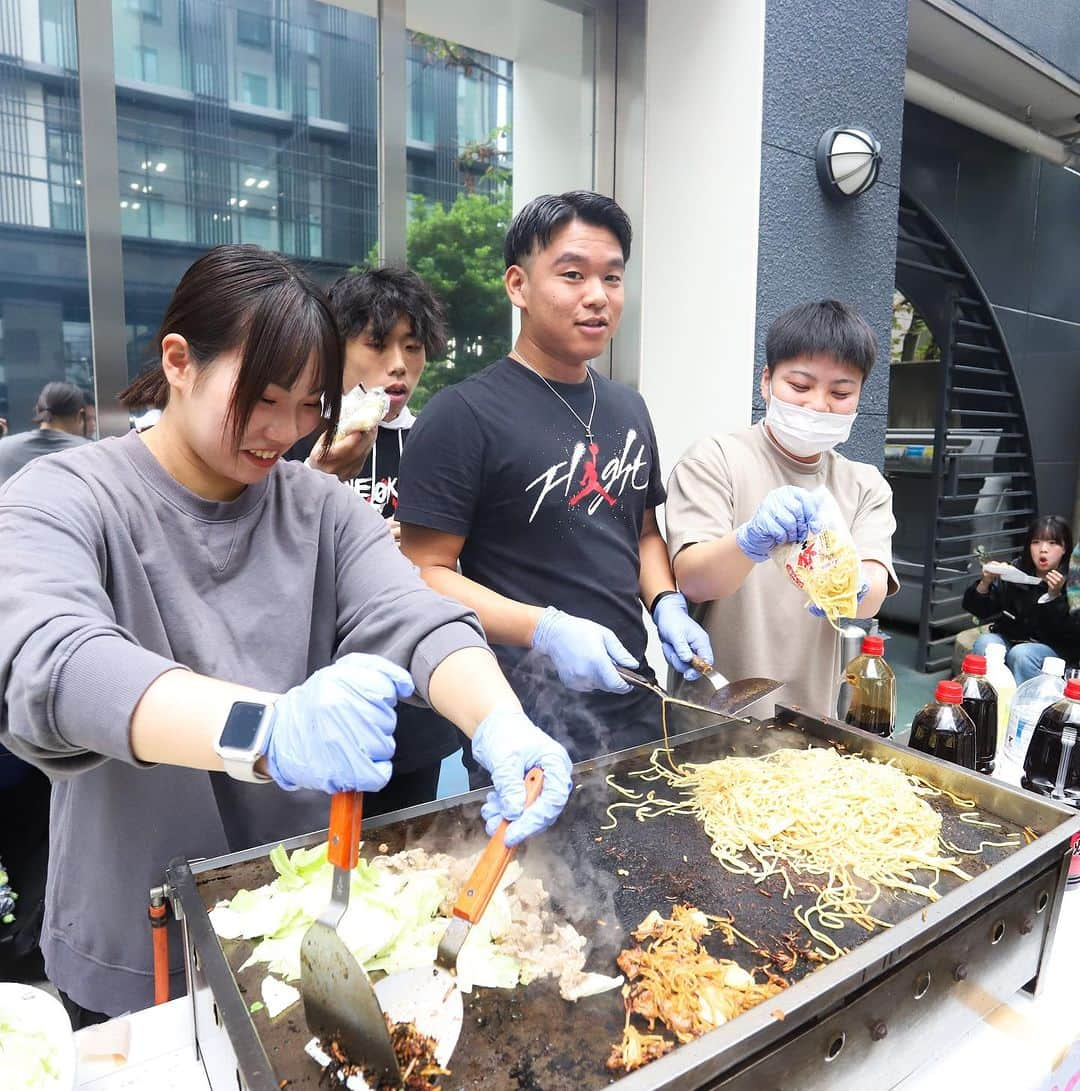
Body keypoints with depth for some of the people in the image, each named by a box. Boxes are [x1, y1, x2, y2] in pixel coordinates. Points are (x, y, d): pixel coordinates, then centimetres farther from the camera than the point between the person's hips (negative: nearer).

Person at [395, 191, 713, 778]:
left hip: (633, 705, 7)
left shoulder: (628, 407, 9)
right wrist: (545, 630, -26)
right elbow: (426, 571, -16)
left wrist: (667, 604, 0)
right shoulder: (462, 414, -14)